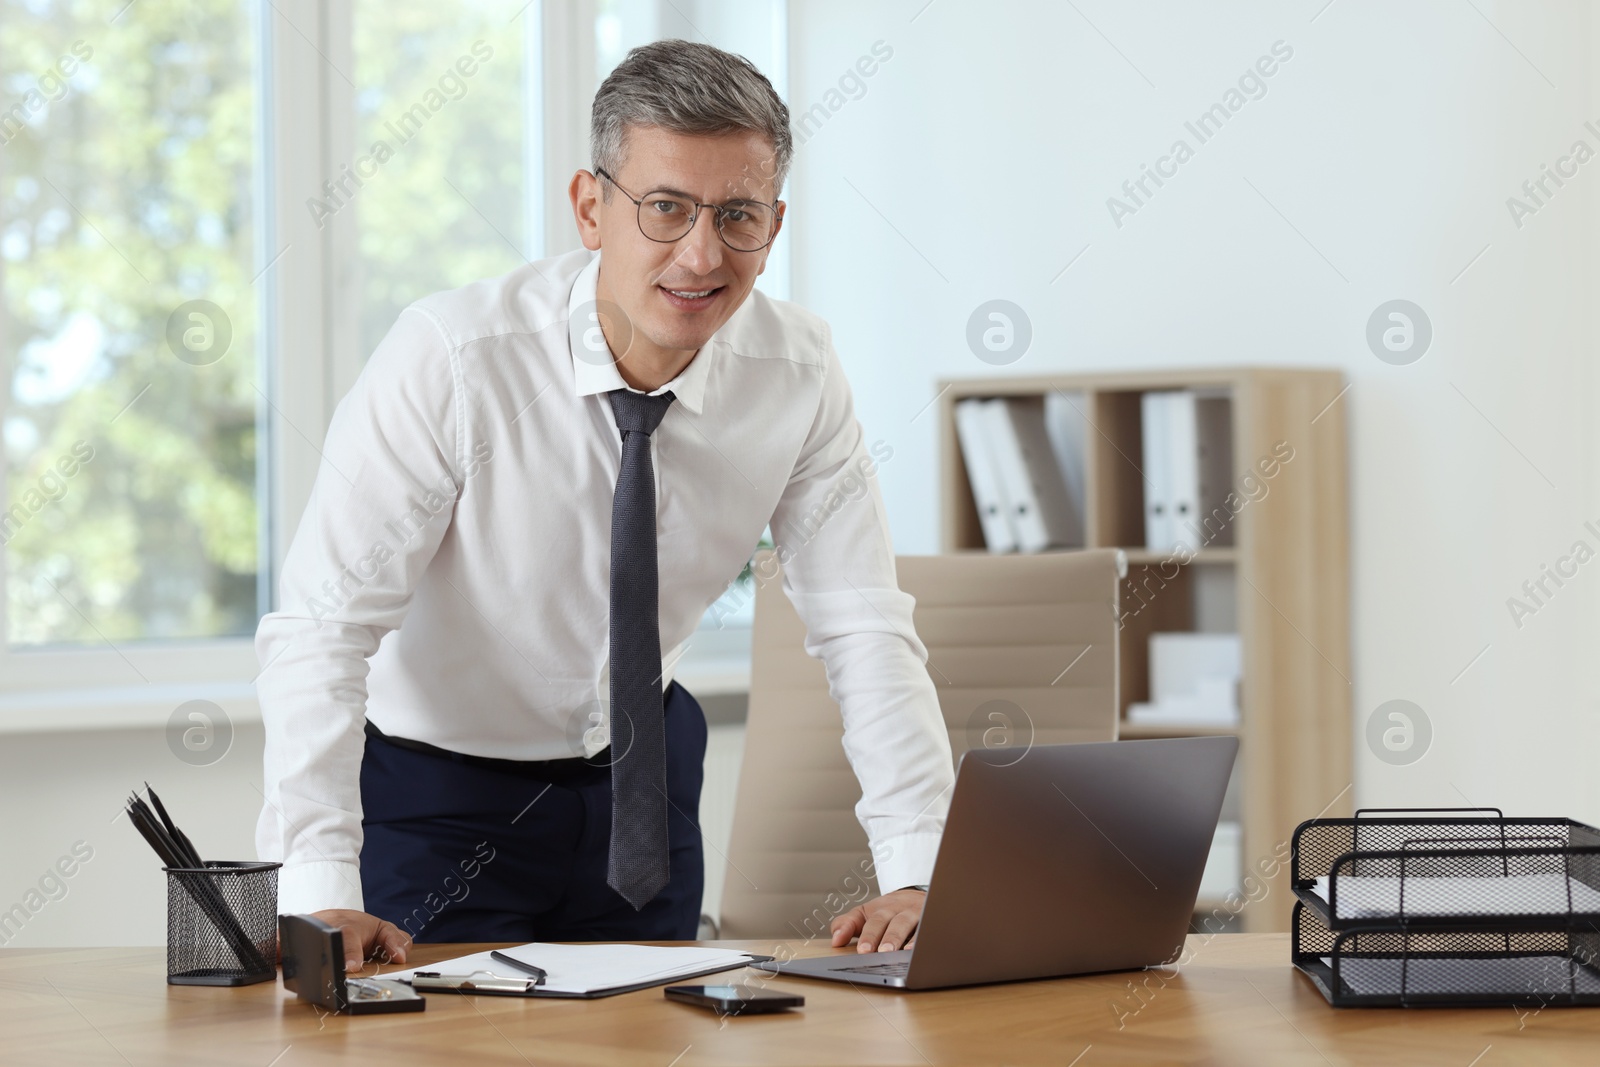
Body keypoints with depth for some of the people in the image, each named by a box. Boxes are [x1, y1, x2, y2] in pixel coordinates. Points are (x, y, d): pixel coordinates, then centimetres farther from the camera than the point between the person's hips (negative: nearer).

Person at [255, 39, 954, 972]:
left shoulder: (799, 373, -15)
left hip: (641, 777, 4)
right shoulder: (449, 359, -27)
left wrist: (918, 877, -26)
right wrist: (320, 893, -40)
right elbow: (323, 626, -30)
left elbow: (865, 632, -13)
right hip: (432, 784, -4)